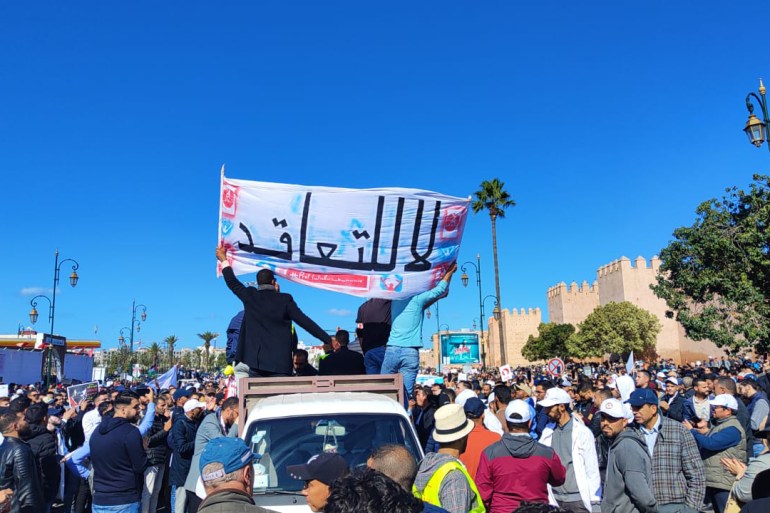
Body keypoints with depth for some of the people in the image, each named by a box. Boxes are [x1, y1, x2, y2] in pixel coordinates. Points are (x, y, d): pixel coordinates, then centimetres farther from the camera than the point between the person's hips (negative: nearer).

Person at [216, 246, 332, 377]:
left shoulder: (250, 297, 2)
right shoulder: (285, 299, -3)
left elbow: (233, 283, 18)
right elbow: (305, 322, -6)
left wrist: (224, 260, 31)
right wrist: (328, 339, -3)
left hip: (256, 360, 2)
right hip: (280, 362, -2)